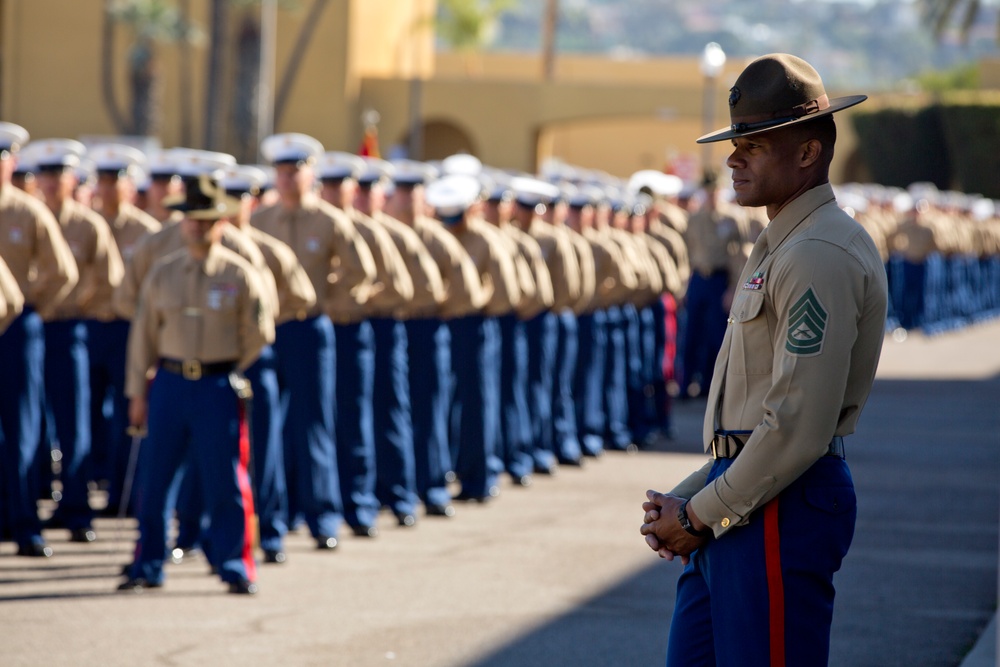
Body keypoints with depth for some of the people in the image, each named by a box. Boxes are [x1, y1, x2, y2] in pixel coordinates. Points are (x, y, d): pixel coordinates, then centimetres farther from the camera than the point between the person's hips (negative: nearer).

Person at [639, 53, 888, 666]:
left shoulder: (819, 255, -15)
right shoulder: (782, 247, 19)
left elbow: (800, 425, -21)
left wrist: (699, 515, -13)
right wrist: (684, 500, 12)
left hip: (784, 509, -10)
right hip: (742, 509, 10)